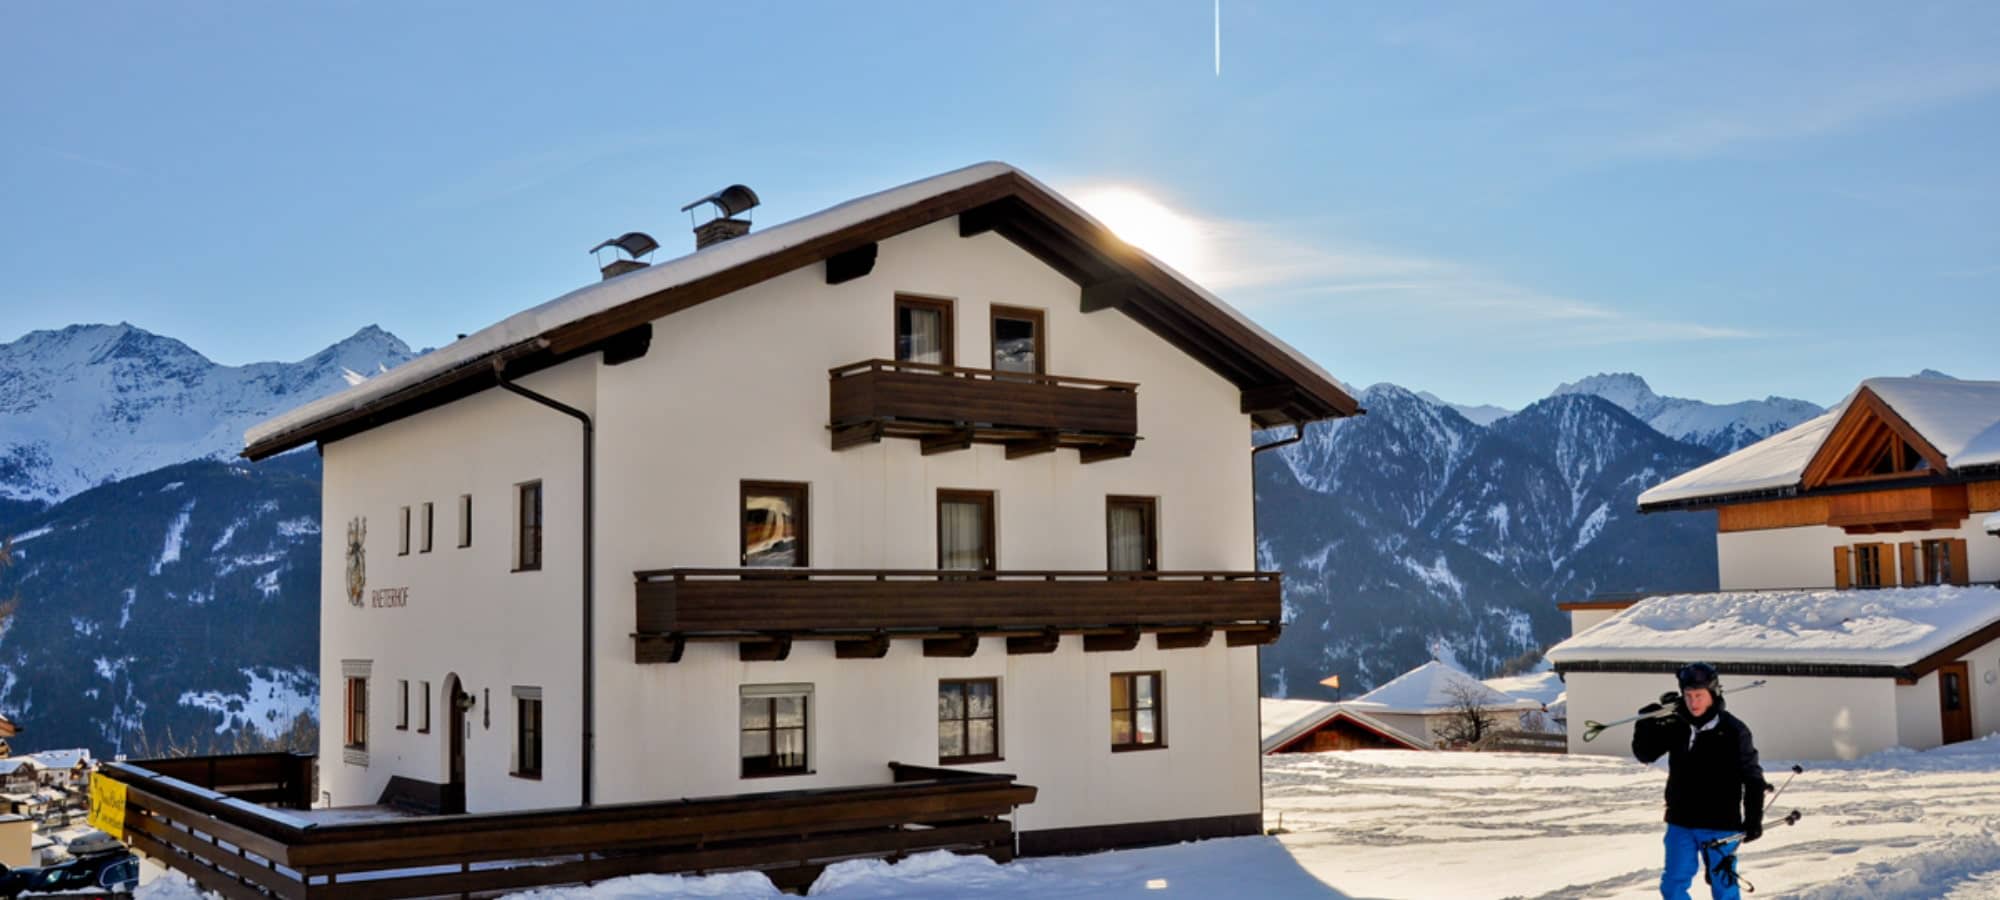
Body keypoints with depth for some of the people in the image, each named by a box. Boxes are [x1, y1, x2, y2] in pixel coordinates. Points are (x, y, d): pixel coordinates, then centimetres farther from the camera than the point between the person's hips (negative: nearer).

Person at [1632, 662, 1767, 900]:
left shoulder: (1733, 731, -9)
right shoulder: (1676, 727, 1)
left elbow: (1752, 778, -4)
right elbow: (1644, 753, 5)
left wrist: (1754, 820, -8)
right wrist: (1650, 719, -9)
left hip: (1719, 825, -4)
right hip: (1680, 823, 4)